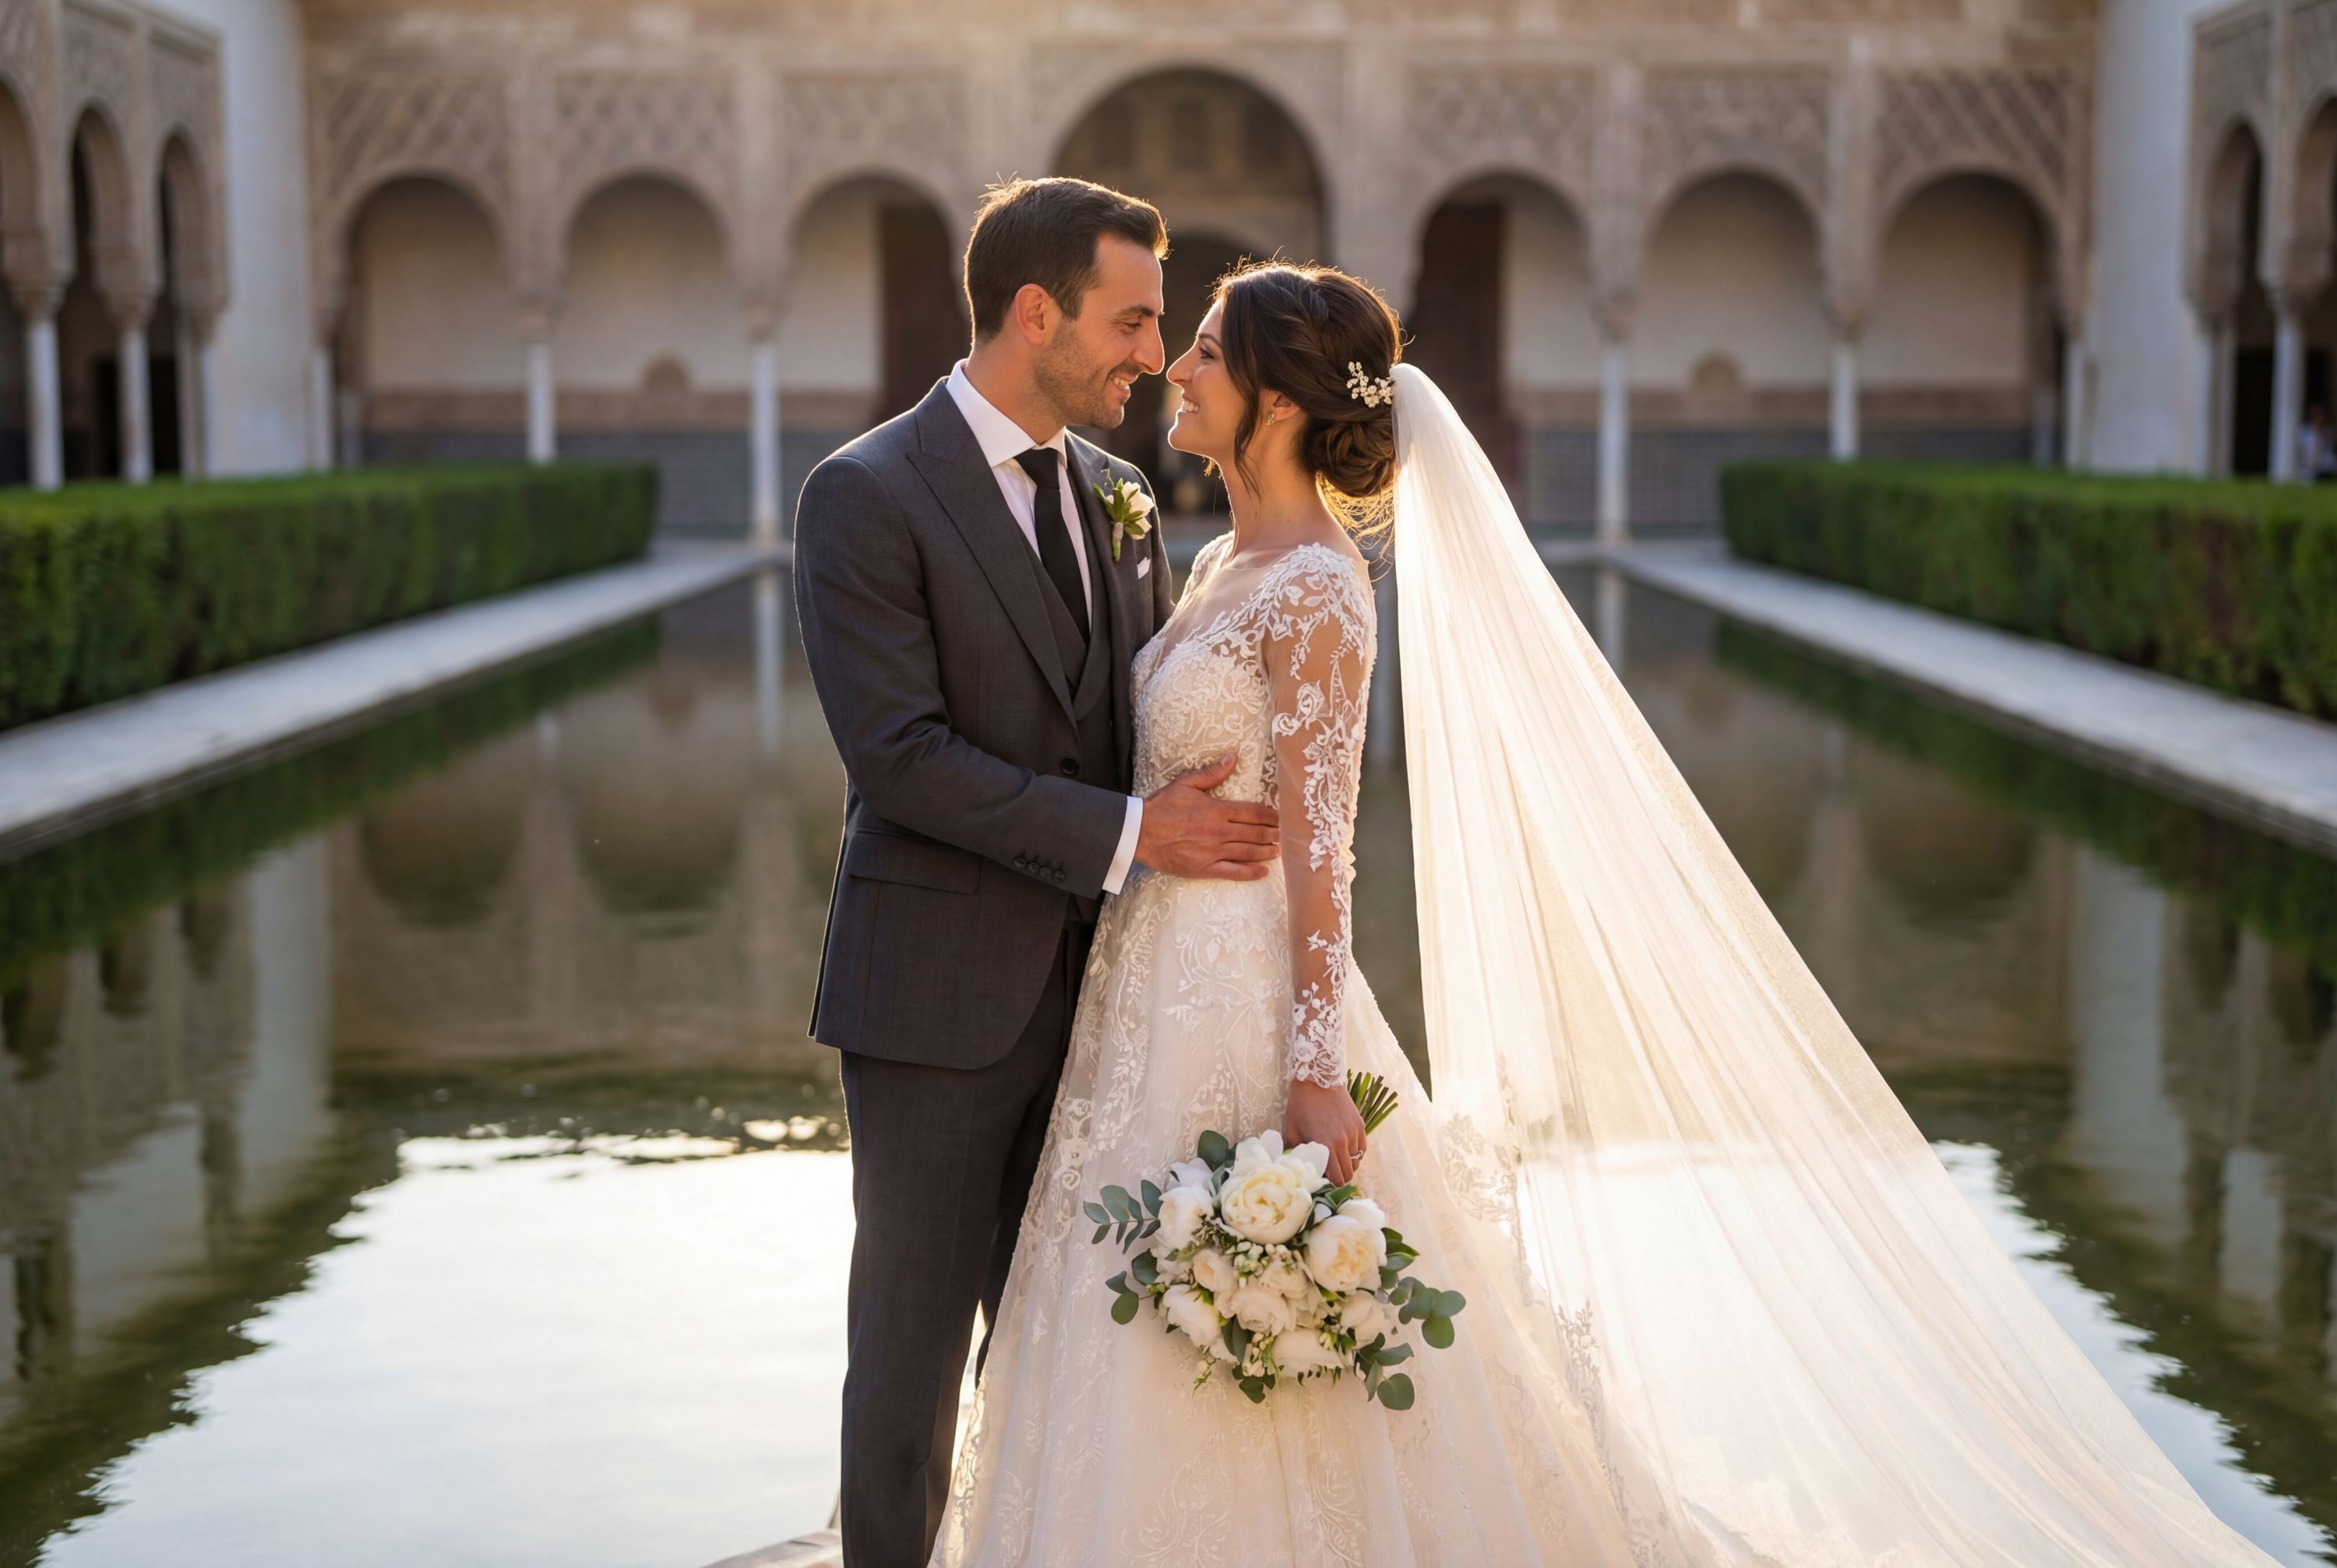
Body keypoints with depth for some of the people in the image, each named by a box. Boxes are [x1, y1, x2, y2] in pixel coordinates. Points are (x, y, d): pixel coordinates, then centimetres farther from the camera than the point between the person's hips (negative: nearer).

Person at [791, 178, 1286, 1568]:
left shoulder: (1116, 496, 11)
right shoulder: (868, 495, -10)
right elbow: (898, 756, -19)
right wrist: (1126, 835, -20)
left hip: (1090, 986, 6)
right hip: (940, 996, -6)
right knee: (913, 1347, 5)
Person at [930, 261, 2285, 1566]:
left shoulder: (1315, 589, -15)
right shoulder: (1230, 563, 11)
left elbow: (1318, 847, -19)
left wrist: (1313, 1070, -21)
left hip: (1252, 999, -9)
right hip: (1165, 985, 9)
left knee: (1272, 1415, 0)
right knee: (1156, 1384, 16)